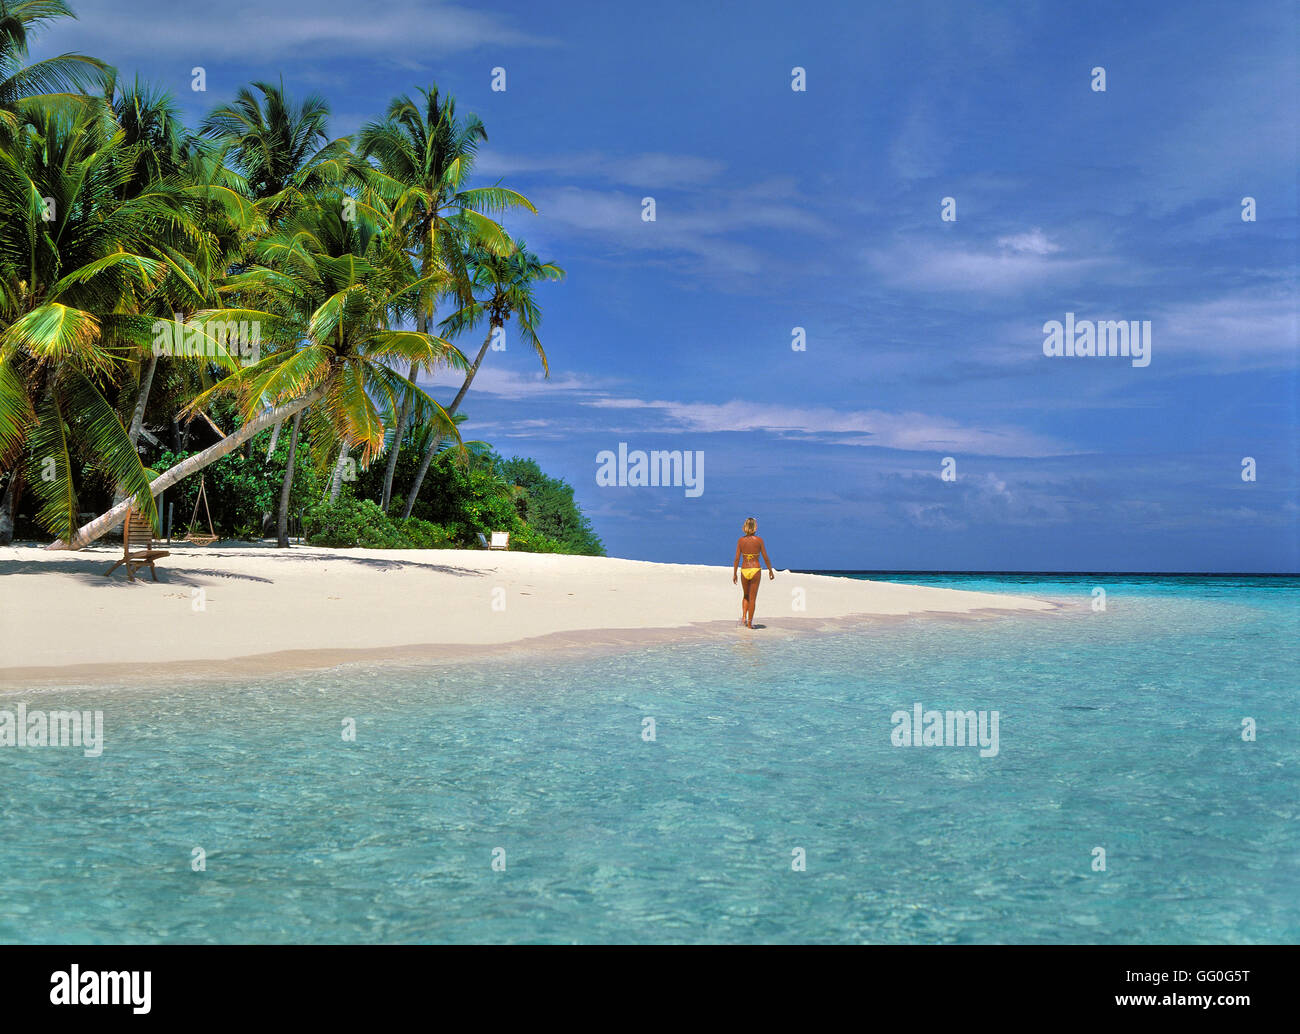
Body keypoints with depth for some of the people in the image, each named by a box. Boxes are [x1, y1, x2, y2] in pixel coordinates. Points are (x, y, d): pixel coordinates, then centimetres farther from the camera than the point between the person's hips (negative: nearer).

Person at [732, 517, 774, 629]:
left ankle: (744, 616, 5)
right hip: (756, 569, -2)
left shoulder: (740, 540, -2)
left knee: (745, 595, 22)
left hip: (744, 570, 2)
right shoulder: (759, 540, -6)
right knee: (752, 598, 8)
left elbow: (737, 559, -3)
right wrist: (770, 571, 10)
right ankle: (749, 622, 9)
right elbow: (766, 558, -3)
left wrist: (734, 574, 5)